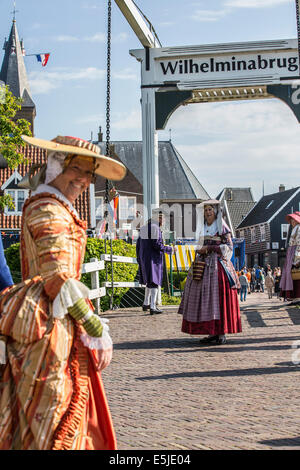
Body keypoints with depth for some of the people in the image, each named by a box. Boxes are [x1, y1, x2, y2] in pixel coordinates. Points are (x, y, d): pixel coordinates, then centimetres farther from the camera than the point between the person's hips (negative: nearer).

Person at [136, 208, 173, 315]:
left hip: (144, 259, 8)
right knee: (154, 282, -8)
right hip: (154, 259, -8)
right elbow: (157, 245, -19)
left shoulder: (143, 228, 11)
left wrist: (139, 259, 23)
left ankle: (146, 303, 29)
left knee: (149, 281, 21)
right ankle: (153, 307, -14)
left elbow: (138, 245, 14)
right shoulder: (155, 228, -14)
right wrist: (169, 249, -5)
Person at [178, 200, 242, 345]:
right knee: (204, 298, 0)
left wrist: (209, 248, -10)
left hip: (218, 265, -6)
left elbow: (229, 246, -7)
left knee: (219, 297, -10)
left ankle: (222, 334, -8)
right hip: (204, 265, 6)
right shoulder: (203, 228, 19)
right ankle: (212, 333, 3)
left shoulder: (222, 227, 0)